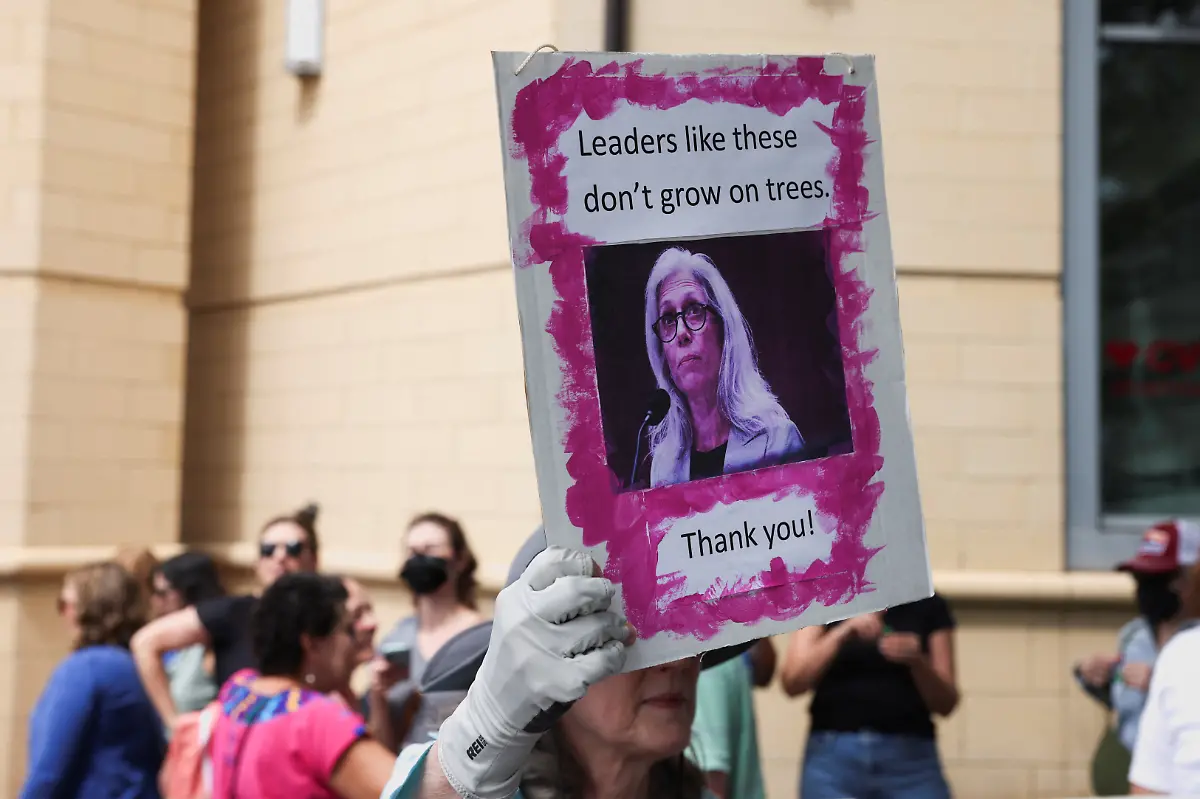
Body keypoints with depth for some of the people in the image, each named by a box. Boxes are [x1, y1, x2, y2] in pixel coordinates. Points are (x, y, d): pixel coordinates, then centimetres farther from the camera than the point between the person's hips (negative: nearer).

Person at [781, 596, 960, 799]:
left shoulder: (928, 606, 5)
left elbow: (946, 703, 4)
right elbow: (792, 683, -7)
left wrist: (916, 660, -16)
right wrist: (843, 631, -19)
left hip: (910, 758, 1)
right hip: (834, 757, -1)